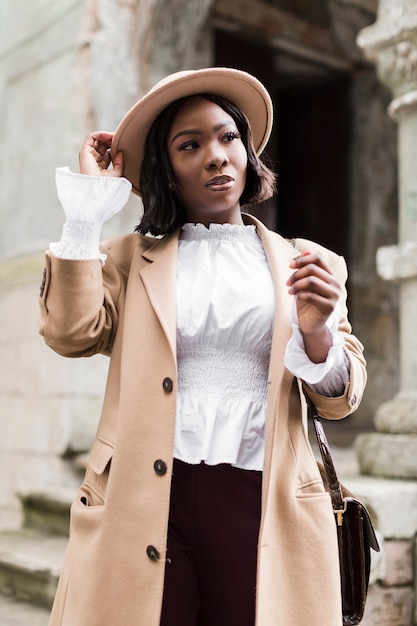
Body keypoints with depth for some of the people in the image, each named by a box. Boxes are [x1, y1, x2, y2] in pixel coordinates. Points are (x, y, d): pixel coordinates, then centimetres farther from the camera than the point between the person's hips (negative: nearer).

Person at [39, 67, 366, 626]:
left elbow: (340, 400, 7)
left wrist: (316, 329, -15)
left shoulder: (304, 264, 11)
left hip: (263, 505, 1)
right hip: (145, 501, 0)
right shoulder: (131, 258, 12)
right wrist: (90, 207, -1)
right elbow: (71, 333, -6)